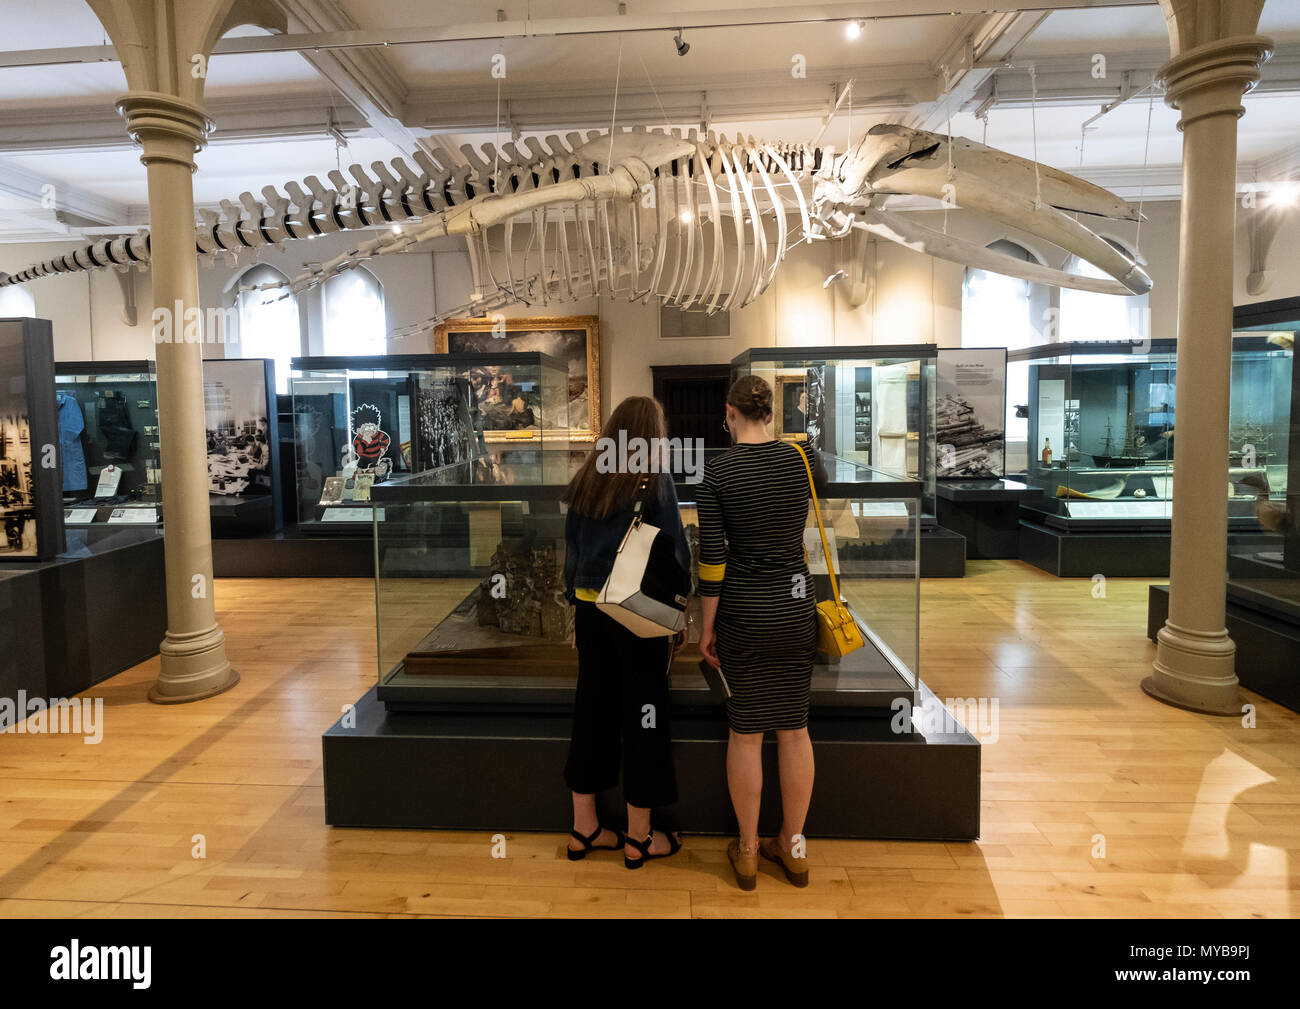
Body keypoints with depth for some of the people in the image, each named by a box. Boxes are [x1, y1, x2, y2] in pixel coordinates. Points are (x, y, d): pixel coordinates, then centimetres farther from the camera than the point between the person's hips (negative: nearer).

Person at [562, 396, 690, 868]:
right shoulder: (656, 480, -7)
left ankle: (584, 828, 25)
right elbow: (675, 550, -8)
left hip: (590, 605, 5)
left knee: (592, 708, 13)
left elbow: (571, 548, 11)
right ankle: (639, 838, 17)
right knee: (642, 713, 5)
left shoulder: (586, 479, 7)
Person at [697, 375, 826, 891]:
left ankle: (747, 853, 21)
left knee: (745, 732, 8)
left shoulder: (716, 473, -11)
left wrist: (706, 627, -2)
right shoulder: (801, 459, -1)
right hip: (796, 605, 3)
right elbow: (823, 476, 25)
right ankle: (793, 848, 25)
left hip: (744, 611, -3)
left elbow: (712, 559, -12)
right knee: (793, 728, 13)